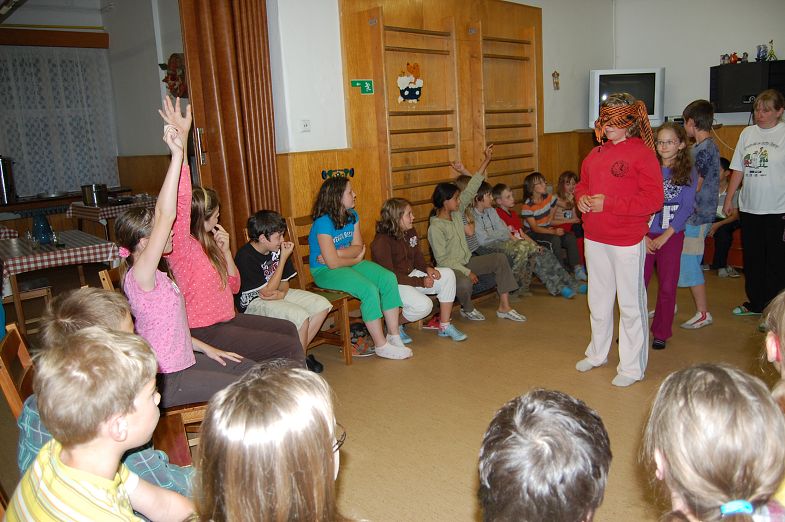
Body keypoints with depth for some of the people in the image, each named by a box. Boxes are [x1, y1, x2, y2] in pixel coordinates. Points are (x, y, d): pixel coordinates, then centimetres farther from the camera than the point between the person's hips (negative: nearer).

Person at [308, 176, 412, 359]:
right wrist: (356, 259, -7)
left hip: (350, 264, 8)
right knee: (369, 290, -28)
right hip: (325, 271, -8)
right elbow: (333, 263, -22)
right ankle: (381, 346, -16)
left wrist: (337, 253, -19)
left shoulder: (352, 216, 5)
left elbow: (357, 247, -2)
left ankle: (394, 336, -8)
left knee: (388, 278, -13)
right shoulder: (323, 223, -20)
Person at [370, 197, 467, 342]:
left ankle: (444, 326, -1)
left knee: (448, 274, -8)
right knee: (424, 305, -30)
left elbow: (417, 257, 16)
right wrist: (420, 281, -21)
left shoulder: (410, 232, 4)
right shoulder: (381, 242, -22)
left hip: (411, 275, 9)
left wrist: (427, 268, -9)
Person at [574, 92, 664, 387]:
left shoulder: (642, 154, -11)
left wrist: (608, 203, -20)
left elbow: (653, 199, -17)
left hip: (627, 242, -7)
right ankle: (597, 354, 37)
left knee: (630, 304, 4)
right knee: (598, 300, 19)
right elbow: (582, 184, 21)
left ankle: (632, 367, 17)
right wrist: (582, 197, -2)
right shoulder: (595, 154, 10)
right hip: (594, 240, 7)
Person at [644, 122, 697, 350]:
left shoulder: (688, 172, 0)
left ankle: (661, 333, 20)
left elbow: (686, 208, -6)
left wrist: (664, 237, -13)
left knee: (667, 287, 6)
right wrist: (643, 235, -11)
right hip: (644, 235, 1)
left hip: (672, 236, 0)